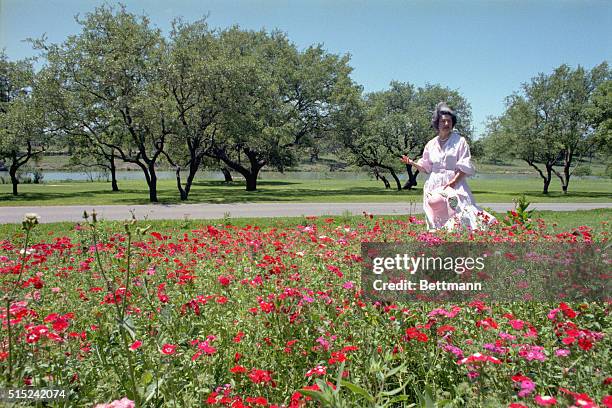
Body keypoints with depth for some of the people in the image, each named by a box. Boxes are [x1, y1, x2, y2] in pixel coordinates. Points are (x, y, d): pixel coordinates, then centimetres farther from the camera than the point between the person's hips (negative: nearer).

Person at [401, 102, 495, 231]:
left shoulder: (459, 141, 1)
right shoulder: (431, 144, 13)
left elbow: (464, 167, -4)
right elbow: (426, 167, 18)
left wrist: (453, 181, -17)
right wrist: (412, 162, 1)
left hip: (455, 184, -3)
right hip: (434, 186, 3)